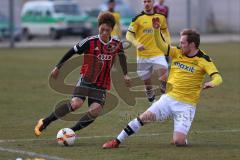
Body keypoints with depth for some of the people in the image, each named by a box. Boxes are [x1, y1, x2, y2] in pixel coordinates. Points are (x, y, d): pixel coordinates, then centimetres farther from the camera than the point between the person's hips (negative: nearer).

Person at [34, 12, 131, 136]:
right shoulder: (90, 42, -12)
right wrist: (58, 67, 3)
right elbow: (72, 52, -2)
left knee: (95, 111, -18)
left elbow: (122, 57, 19)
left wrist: (125, 75, 12)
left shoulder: (116, 44, -2)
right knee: (76, 103, -25)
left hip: (101, 86, 3)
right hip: (86, 80, -3)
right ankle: (45, 122, -14)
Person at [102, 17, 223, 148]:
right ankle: (117, 141, -3)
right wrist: (156, 29, -13)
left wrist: (212, 83, -42)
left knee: (178, 142, -18)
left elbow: (217, 77, -19)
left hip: (186, 105, -4)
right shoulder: (177, 53, 5)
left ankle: (180, 134, 20)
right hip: (169, 98, 4)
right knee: (145, 117, -14)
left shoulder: (203, 60, -9)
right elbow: (161, 44, 4)